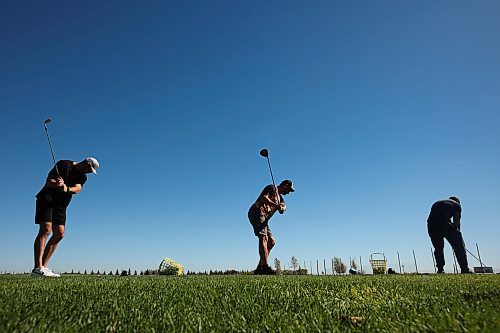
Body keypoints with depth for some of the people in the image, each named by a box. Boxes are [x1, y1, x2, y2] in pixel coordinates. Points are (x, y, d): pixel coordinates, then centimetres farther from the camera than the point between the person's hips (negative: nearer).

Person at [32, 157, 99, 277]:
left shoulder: (82, 177, 8)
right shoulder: (63, 164, -8)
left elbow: (77, 188, -13)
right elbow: (48, 181, -14)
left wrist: (67, 189, -36)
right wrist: (57, 184, -37)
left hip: (61, 205, 7)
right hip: (46, 199, -7)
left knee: (59, 234, 0)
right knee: (45, 229, -19)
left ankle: (43, 267, 6)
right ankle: (37, 268, -23)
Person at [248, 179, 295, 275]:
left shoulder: (280, 198, 27)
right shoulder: (272, 188, 4)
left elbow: (282, 210, 6)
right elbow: (264, 198, -17)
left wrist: (281, 208, -18)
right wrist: (276, 205, -27)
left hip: (263, 219, 10)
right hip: (257, 212, -10)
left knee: (272, 242, 6)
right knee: (263, 238, -21)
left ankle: (259, 268, 6)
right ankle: (265, 266, -30)